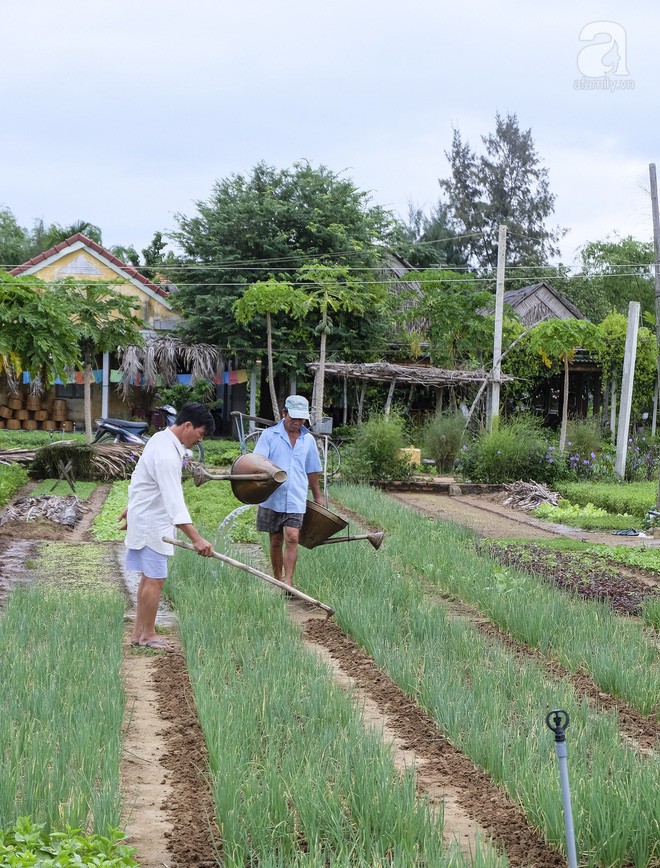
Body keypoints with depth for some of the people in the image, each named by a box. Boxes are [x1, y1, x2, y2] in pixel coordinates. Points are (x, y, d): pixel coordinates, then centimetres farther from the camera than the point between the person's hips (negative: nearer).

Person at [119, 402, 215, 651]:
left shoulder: (162, 439, 6)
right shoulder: (167, 456, -27)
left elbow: (140, 480, 21)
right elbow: (174, 502, -35)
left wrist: (133, 507, 33)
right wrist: (196, 538, -40)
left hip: (144, 516, 11)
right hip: (152, 523, -11)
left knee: (149, 576, 14)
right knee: (155, 579, -4)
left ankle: (138, 633, 19)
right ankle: (148, 635, 5)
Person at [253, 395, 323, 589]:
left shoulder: (308, 440, 11)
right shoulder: (269, 435, 0)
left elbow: (312, 471, 21)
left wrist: (317, 498, 25)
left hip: (296, 500, 1)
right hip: (272, 498, -1)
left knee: (292, 538, -14)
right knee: (276, 541, 9)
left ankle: (288, 583, -15)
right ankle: (277, 580, 22)